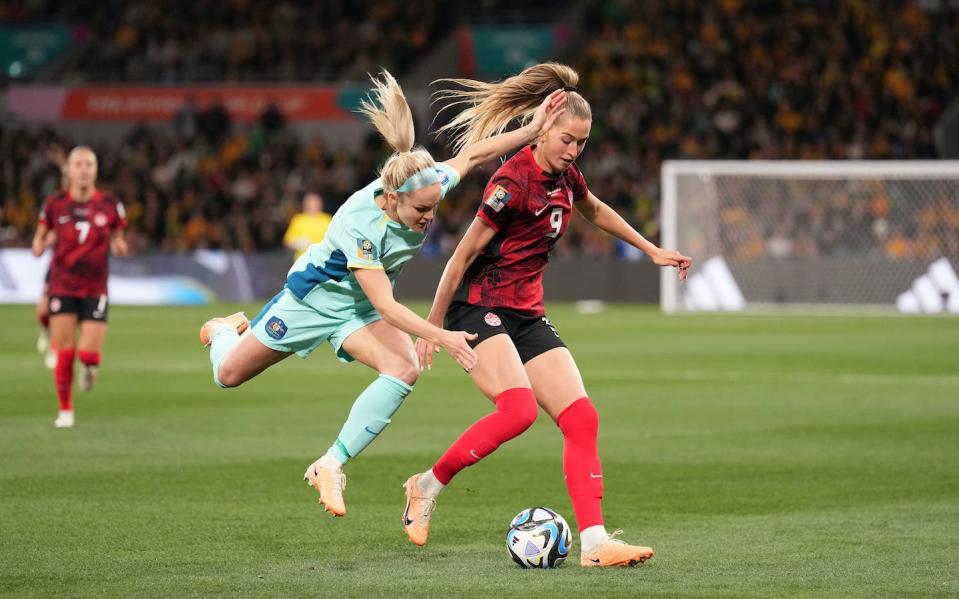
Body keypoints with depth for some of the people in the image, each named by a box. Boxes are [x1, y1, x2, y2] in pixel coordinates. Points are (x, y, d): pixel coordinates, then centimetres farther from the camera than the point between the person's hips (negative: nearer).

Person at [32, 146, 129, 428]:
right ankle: (65, 410, 15)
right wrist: (40, 245, -13)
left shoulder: (110, 205, -1)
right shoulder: (55, 204, -2)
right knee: (64, 353, -4)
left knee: (88, 354, -8)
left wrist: (118, 245, -12)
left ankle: (89, 365, 31)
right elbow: (41, 236, 10)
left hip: (95, 290, 0)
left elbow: (117, 239, 11)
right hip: (63, 287, 0)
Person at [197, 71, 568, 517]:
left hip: (361, 309, 5)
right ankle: (227, 330, 46)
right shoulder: (361, 224, -39)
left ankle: (330, 466, -17)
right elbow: (384, 305, -38)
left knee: (404, 370, -25)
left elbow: (472, 155, -6)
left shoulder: (427, 186, -23)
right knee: (229, 375, 7)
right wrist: (442, 338, -45)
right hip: (313, 296, -5)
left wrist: (533, 129, -15)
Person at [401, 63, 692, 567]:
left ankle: (593, 543, -8)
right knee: (519, 409, -29)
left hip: (527, 315, 8)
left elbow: (595, 211, 31)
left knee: (581, 419, -6)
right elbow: (464, 255, -12)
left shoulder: (565, 177, 6)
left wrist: (652, 251, 36)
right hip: (479, 308, -8)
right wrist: (433, 327, -8)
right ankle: (427, 486, -9)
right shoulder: (513, 182, -18)